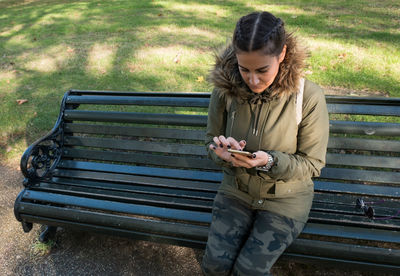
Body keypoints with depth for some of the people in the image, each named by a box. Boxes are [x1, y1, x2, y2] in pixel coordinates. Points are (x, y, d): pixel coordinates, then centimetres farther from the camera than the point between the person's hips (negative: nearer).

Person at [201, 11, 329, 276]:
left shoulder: (309, 97, -20)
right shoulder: (225, 89, -12)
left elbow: (313, 163, -11)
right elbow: (211, 142, 2)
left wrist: (269, 161, -29)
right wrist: (223, 150, -23)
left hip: (286, 199, -2)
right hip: (236, 190, 3)